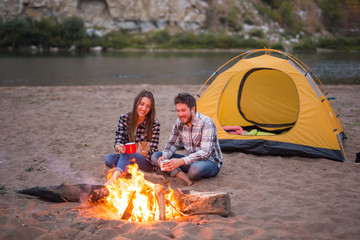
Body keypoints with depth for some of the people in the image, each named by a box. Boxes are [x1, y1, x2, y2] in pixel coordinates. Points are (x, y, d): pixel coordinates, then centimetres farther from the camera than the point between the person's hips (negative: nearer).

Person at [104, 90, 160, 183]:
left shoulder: (154, 124, -8)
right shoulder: (125, 118, 1)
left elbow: (152, 151, -9)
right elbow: (118, 141, -3)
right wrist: (120, 147, -28)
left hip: (148, 162, -4)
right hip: (126, 158, 4)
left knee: (128, 154, -36)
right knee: (108, 158, -25)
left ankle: (113, 179, -53)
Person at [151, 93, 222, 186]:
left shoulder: (206, 123, -22)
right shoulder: (179, 122, 0)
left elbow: (205, 153, -29)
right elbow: (172, 143, 9)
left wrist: (181, 161, -39)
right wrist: (165, 156, -15)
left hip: (210, 162, -7)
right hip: (190, 161, 7)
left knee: (196, 168, -44)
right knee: (155, 156, -8)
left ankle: (187, 177, -6)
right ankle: (185, 178, -25)